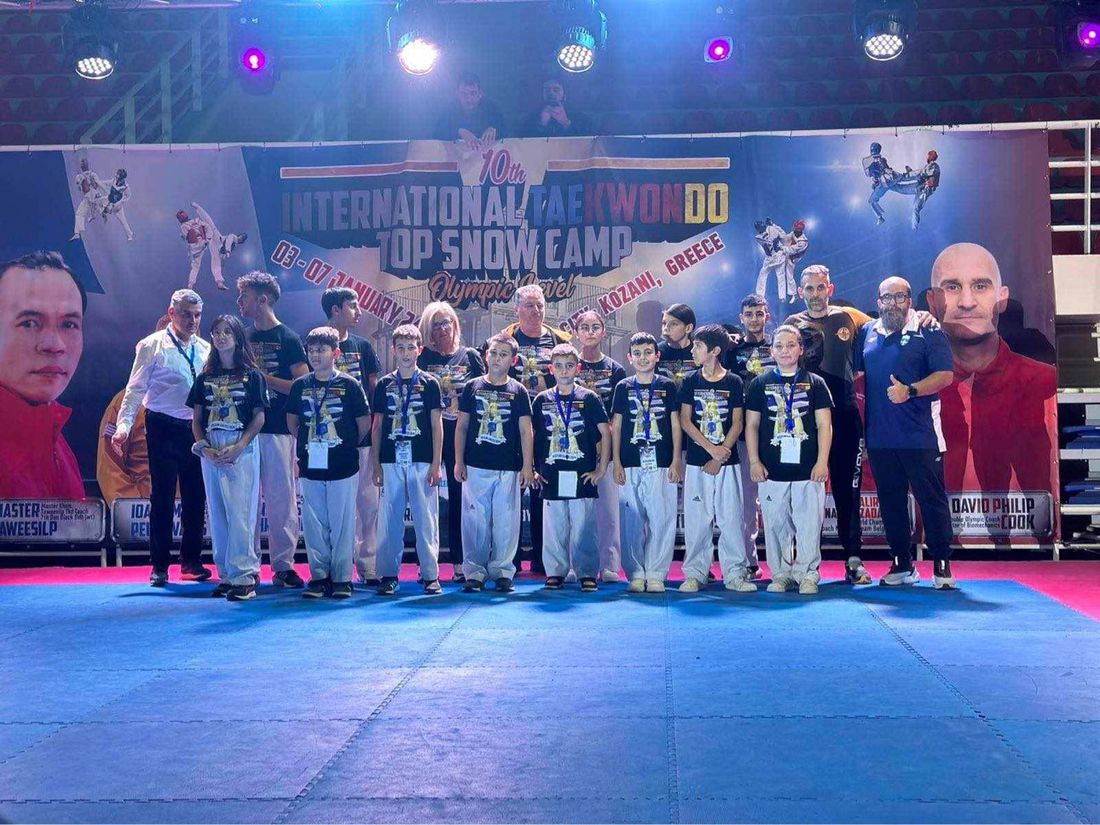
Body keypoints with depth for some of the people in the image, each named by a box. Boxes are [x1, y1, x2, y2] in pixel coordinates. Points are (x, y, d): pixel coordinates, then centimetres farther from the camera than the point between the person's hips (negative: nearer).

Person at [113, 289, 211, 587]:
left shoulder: (205, 350, 9)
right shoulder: (152, 346, -4)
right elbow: (136, 389, -7)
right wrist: (124, 425, -17)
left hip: (197, 429, 4)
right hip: (164, 428, -4)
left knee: (195, 496, 9)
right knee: (162, 496, 1)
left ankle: (191, 561, 21)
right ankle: (160, 566, 11)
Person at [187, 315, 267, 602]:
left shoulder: (251, 375, 2)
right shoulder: (205, 377, 13)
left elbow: (259, 416, -2)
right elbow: (197, 419, 11)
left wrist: (238, 448, -13)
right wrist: (204, 448, -5)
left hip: (242, 451, -4)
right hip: (210, 452, 4)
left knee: (240, 513, -9)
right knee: (217, 515, 6)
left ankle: (244, 577, -7)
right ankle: (226, 575, 12)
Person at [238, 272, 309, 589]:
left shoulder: (288, 339, -2)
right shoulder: (245, 338, 14)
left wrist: (263, 377, -14)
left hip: (277, 431, -5)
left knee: (281, 498, -3)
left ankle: (283, 566, 3)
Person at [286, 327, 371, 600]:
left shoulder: (349, 385, -4)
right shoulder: (300, 386, 5)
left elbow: (365, 422, 2)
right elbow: (292, 421, 17)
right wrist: (308, 445, 13)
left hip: (343, 468, -3)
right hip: (311, 467, 3)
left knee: (342, 523, 1)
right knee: (314, 524, 6)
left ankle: (342, 578, 9)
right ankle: (319, 576, 15)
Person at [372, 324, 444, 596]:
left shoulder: (429, 383, 3)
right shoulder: (384, 384, 9)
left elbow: (437, 425, 2)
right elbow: (377, 426, 11)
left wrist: (436, 464, -4)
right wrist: (376, 464, 5)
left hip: (422, 461, -2)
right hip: (391, 462, 2)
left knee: (426, 518, 0)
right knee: (390, 519, 4)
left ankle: (430, 575, 7)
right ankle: (389, 575, 11)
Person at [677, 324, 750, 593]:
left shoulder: (734, 383, 1)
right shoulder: (690, 382, 4)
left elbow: (737, 424, -1)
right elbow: (685, 420, 0)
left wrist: (719, 457, -10)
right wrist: (711, 448, -11)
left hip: (727, 462, -1)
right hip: (697, 461, 1)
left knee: (731, 517, 1)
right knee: (696, 518, 3)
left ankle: (735, 573, 8)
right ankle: (695, 574, 10)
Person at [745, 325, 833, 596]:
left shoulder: (815, 383, 7)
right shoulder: (759, 384, 8)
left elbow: (824, 425, 4)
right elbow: (751, 425, 8)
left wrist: (822, 461, -4)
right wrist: (754, 461, 0)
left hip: (808, 469, -1)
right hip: (772, 469, 1)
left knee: (808, 524, -1)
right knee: (775, 524, 4)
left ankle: (808, 575, 9)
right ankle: (780, 574, 14)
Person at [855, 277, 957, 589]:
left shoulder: (927, 331, -1)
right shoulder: (868, 333, 13)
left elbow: (945, 375, -8)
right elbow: (855, 373, 23)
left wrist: (909, 391, -20)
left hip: (920, 435, -5)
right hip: (879, 436, 5)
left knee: (932, 498, -1)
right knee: (890, 501, 10)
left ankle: (942, 565, 6)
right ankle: (902, 564, 20)